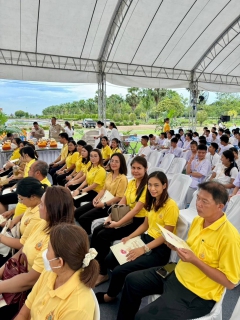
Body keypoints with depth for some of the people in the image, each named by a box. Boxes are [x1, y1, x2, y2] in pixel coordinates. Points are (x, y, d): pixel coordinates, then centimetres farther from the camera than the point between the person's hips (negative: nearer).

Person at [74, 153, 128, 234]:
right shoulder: (109, 174, 10)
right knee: (76, 213, 4)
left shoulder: (122, 178, -15)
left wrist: (104, 204, -20)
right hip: (101, 201, 9)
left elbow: (119, 197, -18)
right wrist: (96, 198, -3)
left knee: (83, 218, -17)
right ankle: (85, 232, 20)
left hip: (111, 205, -8)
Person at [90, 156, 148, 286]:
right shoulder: (131, 182, 8)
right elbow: (122, 202, 7)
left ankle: (103, 273, 0)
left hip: (138, 222, -8)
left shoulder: (147, 186, -18)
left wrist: (118, 223, -22)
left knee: (103, 236, -17)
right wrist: (110, 217, -6)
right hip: (127, 217, 8)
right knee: (96, 231, -8)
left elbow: (136, 209, -22)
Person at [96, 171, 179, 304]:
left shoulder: (170, 206, -18)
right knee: (110, 259, -5)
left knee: (119, 270, -17)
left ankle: (110, 296, 14)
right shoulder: (152, 201, 7)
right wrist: (130, 237, 2)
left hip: (160, 249, -8)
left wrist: (144, 249, -21)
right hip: (147, 238, 8)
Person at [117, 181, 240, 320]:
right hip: (178, 274, 8)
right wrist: (178, 247, -8)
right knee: (132, 280, 9)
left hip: (197, 294, -7)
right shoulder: (198, 220, -1)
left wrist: (195, 260, -27)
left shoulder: (229, 236, -25)